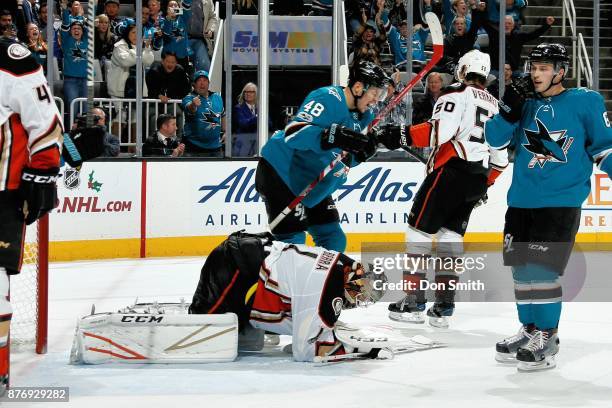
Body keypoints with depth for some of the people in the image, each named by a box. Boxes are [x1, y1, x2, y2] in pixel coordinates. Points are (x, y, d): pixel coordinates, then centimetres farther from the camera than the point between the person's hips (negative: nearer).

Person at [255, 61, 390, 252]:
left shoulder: (363, 115, 6)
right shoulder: (328, 98, -21)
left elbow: (347, 159, 12)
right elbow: (293, 133, -33)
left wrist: (362, 153, -11)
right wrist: (335, 137, -43)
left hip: (314, 185, 9)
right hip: (280, 172, -9)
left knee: (334, 240, 8)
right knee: (293, 239, -16)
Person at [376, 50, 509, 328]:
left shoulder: (457, 94, -3)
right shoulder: (495, 105, 20)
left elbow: (440, 130, -19)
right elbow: (500, 157, 21)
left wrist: (402, 135, -16)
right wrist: (484, 184, 31)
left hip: (451, 169, -7)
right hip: (477, 178, 7)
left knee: (420, 229, 0)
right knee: (451, 235, 11)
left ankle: (413, 301, -3)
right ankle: (444, 306, 6)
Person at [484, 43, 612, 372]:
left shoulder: (584, 102, -1)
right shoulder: (525, 103, 10)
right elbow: (495, 139, 2)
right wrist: (510, 108, -11)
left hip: (561, 201, -5)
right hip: (522, 200, 5)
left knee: (542, 267, -11)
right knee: (521, 266, 10)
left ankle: (547, 338, 0)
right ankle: (530, 329, 25)